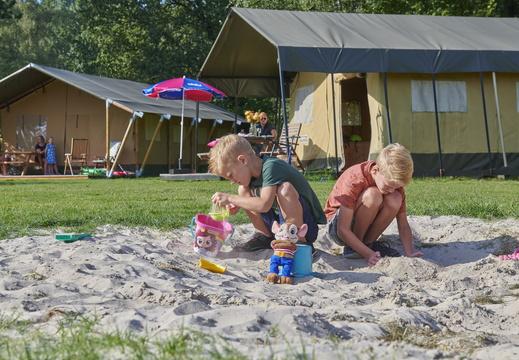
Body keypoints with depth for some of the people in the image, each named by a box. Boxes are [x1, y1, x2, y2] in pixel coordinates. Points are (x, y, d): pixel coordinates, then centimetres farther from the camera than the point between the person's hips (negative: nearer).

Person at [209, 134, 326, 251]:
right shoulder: (251, 172, 2)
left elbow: (264, 205, -35)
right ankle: (265, 236, 8)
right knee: (244, 190, 0)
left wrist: (230, 198, -28)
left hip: (305, 225, -8)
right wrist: (235, 204, -7)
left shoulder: (271, 167, -24)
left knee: (285, 188, -35)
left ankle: (300, 242, -21)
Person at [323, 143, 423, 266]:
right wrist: (368, 254, -37)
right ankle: (352, 248, -16)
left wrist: (409, 252, -25)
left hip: (365, 226, 5)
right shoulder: (354, 180, -30)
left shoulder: (394, 182, -13)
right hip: (335, 226, -5)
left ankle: (368, 242, -6)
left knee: (395, 200, -24)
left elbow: (403, 225, -8)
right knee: (372, 196, -34)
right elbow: (343, 230, -31)